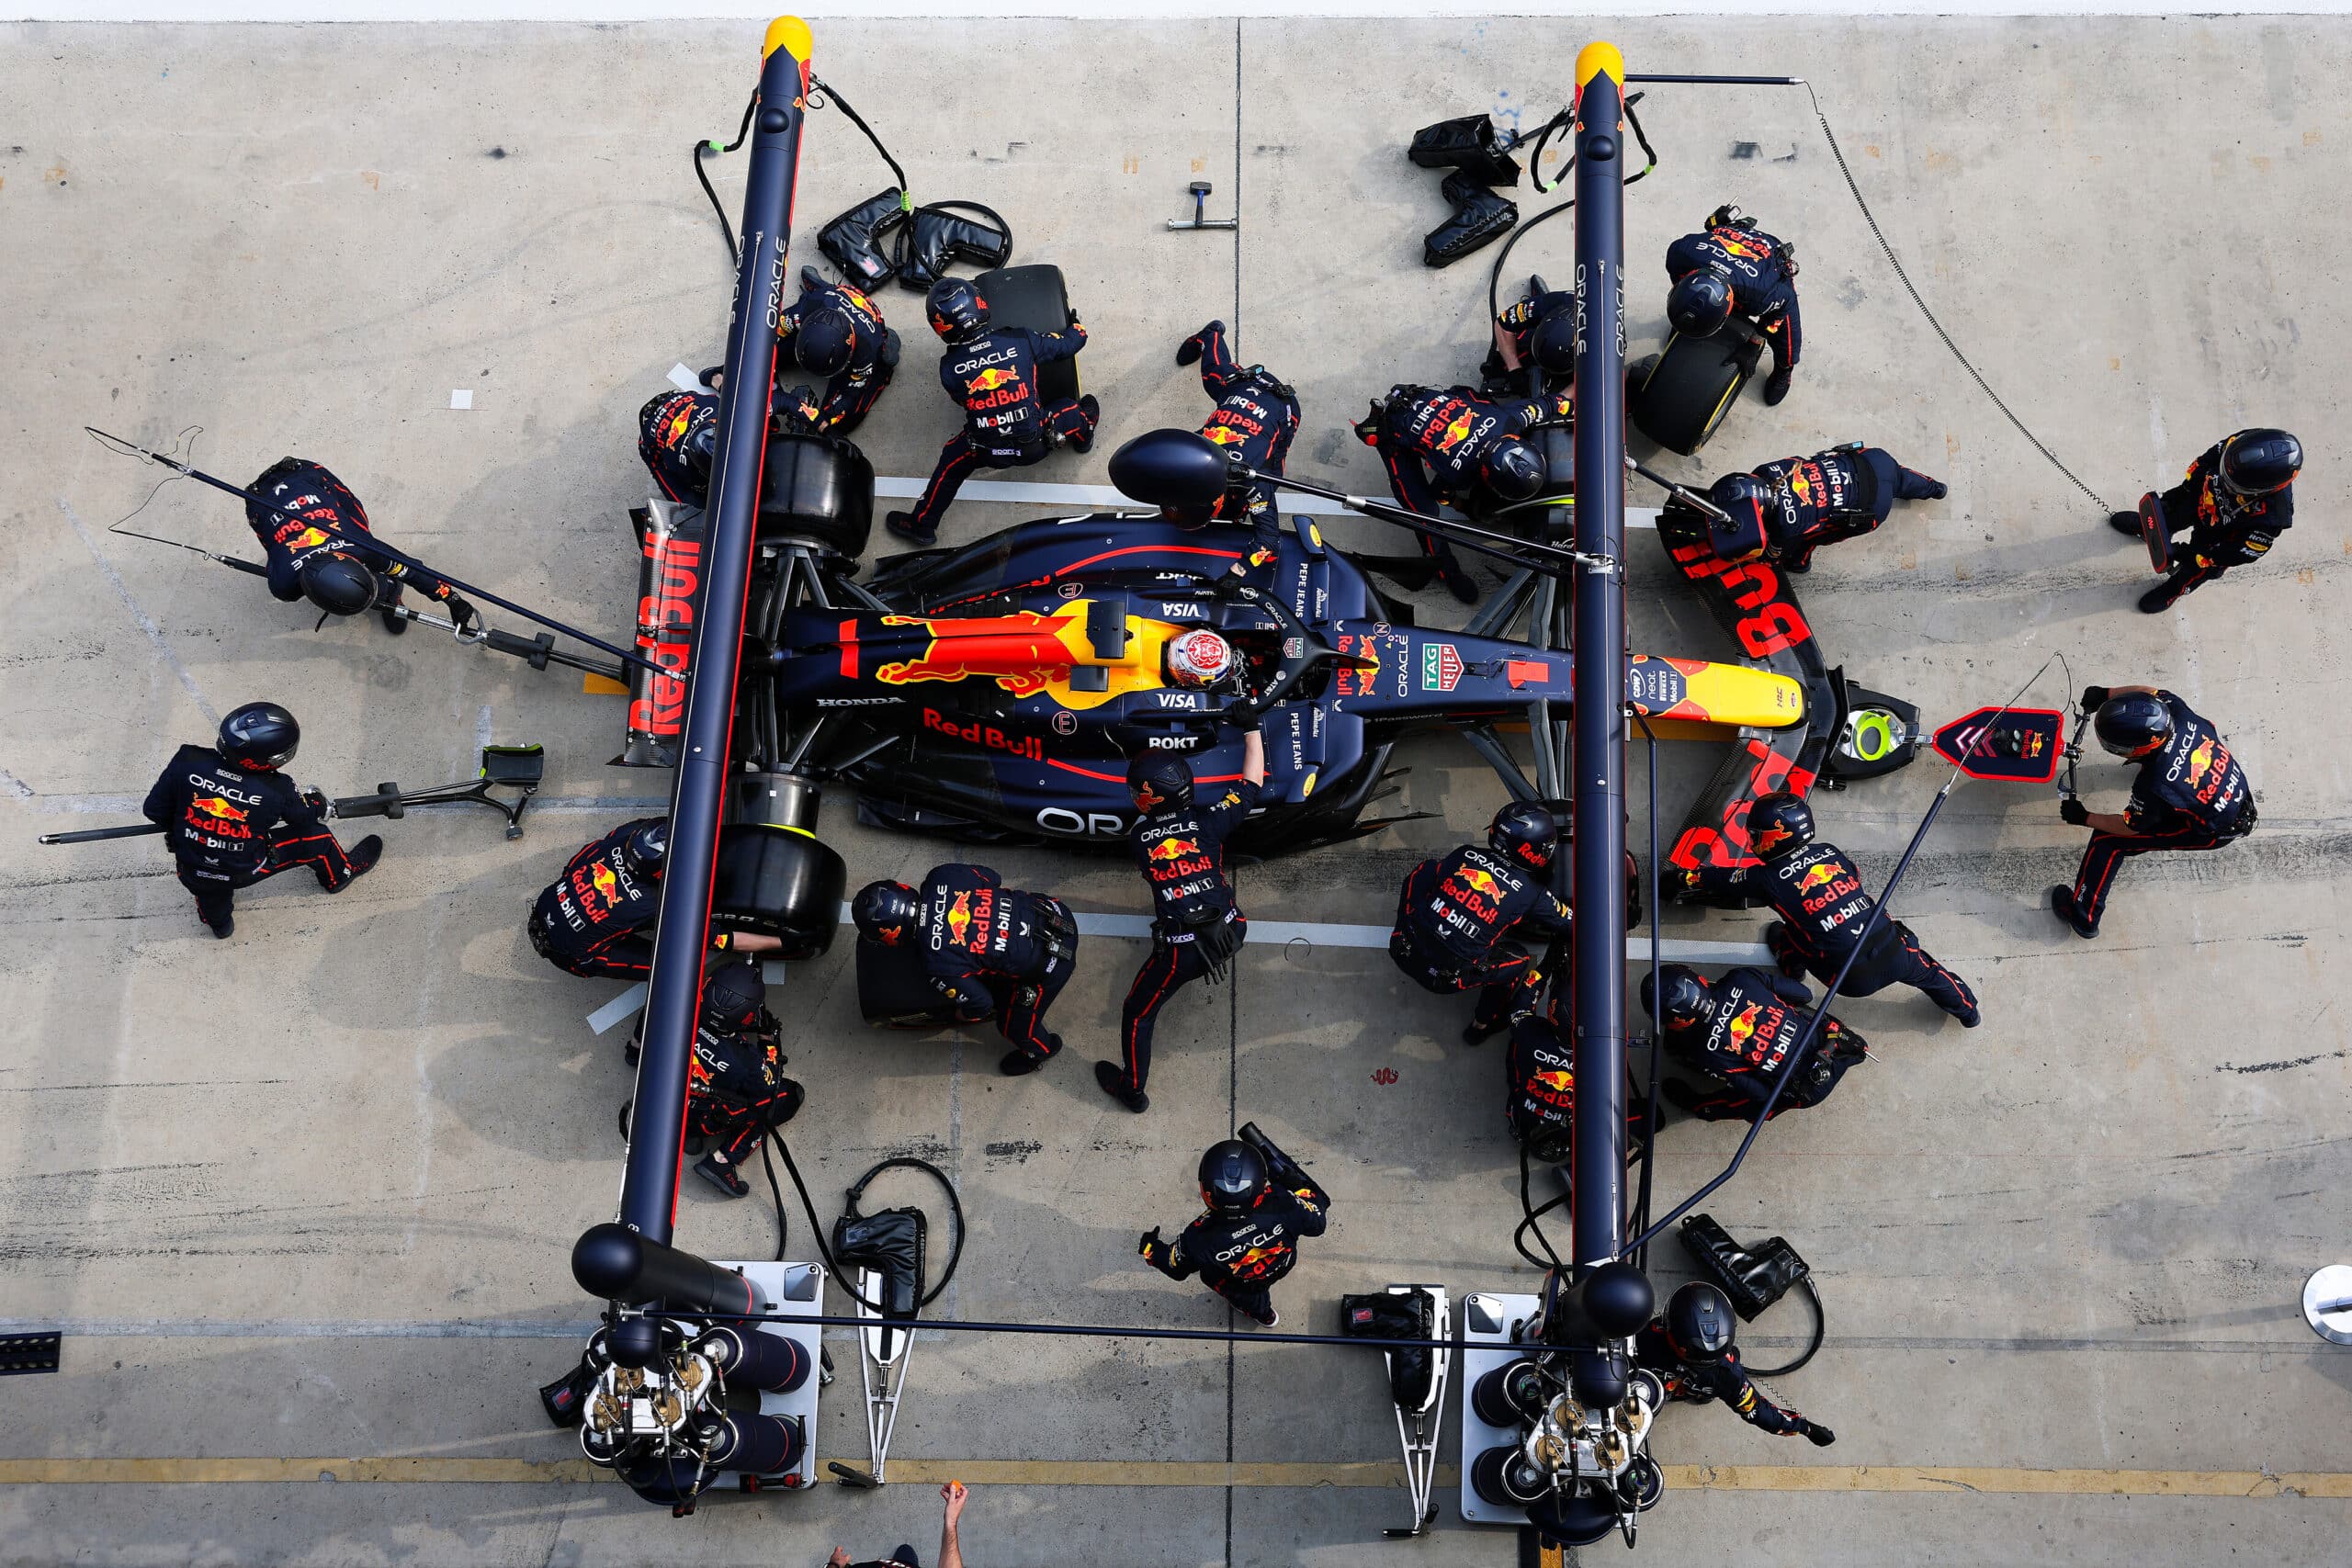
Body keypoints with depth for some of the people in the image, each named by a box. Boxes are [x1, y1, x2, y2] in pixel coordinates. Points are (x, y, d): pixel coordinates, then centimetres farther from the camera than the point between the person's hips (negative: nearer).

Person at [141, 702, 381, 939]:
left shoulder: (187, 761, -24)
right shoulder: (277, 791, -27)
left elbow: (153, 810, -11)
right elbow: (307, 815, -5)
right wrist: (318, 801, 19)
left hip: (191, 871, 2)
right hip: (242, 873, -2)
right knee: (316, 837, 18)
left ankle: (216, 918, 63)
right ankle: (340, 874, 46)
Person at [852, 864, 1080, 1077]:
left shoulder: (939, 965, -24)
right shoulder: (941, 876, -12)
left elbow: (980, 1003, -9)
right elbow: (992, 878, 5)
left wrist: (962, 1017, 16)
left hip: (1048, 964, -6)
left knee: (1013, 1024, 21)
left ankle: (1040, 1050, 51)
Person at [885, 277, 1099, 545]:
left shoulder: (949, 367, -12)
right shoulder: (1020, 340, -13)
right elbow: (1070, 343, 2)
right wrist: (1077, 326, 25)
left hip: (989, 453, 0)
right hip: (1037, 445, 0)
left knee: (953, 459, 27)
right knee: (1071, 408, 24)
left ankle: (922, 524, 33)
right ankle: (1083, 435, 58)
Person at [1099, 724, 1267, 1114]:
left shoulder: (1138, 837, -5)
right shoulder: (1207, 822, -7)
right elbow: (1251, 783, 6)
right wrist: (1251, 729, 13)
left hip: (1182, 951, -2)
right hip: (1231, 933, 3)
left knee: (1138, 1013, 18)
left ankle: (1132, 1090, 29)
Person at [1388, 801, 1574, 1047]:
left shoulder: (1465, 854, 3)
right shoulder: (1533, 895, -7)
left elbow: (1417, 879, 14)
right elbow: (1569, 923, 6)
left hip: (1406, 953, 4)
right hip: (1446, 978, -4)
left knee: (1425, 869, 22)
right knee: (1521, 962, 17)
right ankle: (1482, 1025, 27)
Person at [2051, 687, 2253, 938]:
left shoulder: (2155, 786, -37)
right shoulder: (2176, 710, -25)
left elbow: (2130, 826, -16)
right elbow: (2151, 691, 0)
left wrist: (2084, 818, -4)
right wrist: (2106, 694, -10)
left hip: (2217, 831, -7)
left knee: (2107, 839, -4)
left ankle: (2084, 916, 7)